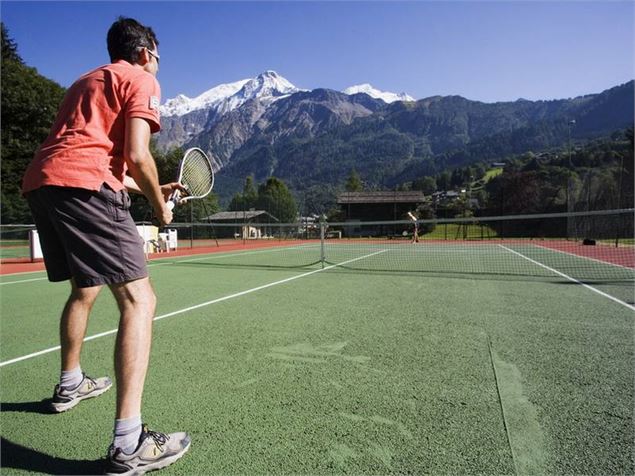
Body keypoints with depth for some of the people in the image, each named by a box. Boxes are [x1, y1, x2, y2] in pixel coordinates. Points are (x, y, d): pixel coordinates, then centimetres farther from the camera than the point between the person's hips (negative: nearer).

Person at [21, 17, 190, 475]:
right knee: (139, 299, -11)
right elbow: (136, 156, -9)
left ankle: (70, 384, 43)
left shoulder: (88, 81, 32)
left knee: (85, 288, 25)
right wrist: (160, 204, 6)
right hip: (83, 186, -9)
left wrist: (151, 189, 34)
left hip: (39, 182, 10)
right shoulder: (141, 79, 6)